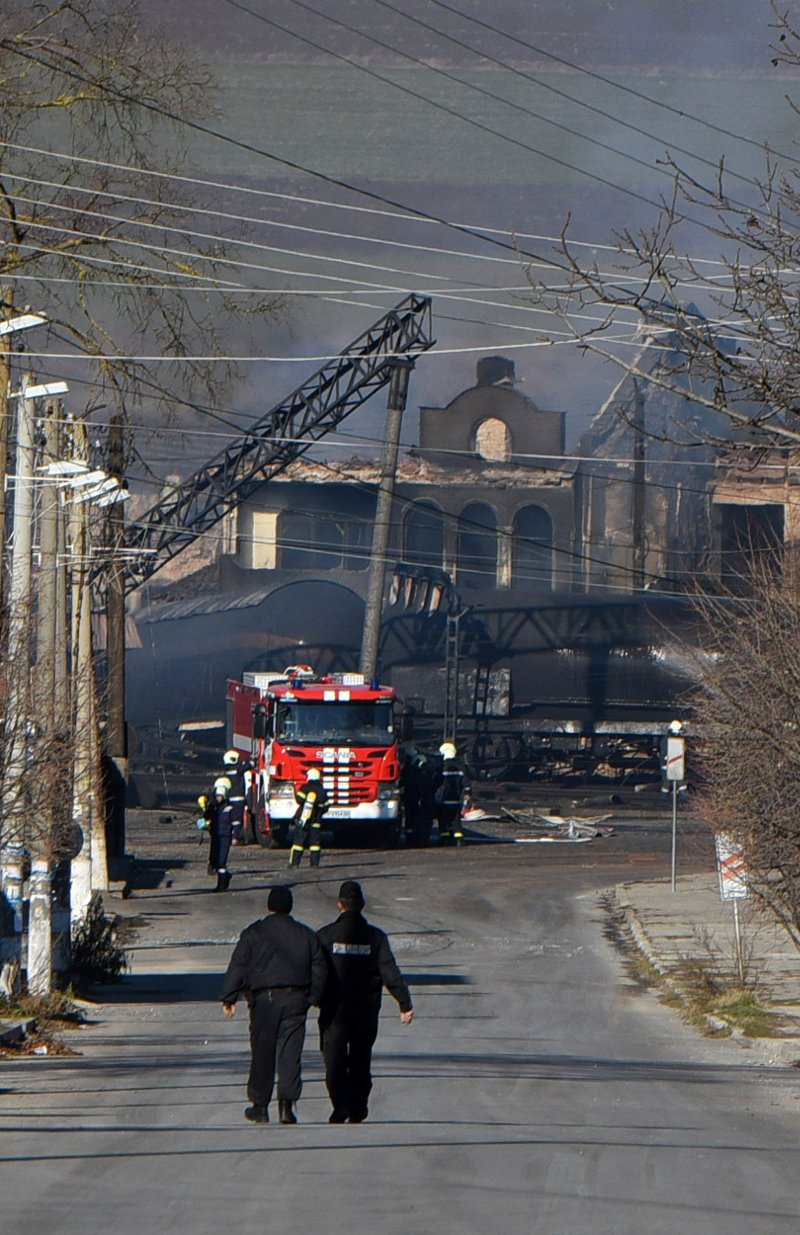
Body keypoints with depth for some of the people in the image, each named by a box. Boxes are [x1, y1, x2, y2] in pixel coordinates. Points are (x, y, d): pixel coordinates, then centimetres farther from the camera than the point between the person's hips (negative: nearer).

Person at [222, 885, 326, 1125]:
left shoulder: (253, 933, -1)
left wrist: (229, 998, 1)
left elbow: (238, 967, -3)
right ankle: (287, 1103, -10)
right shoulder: (306, 935, 8)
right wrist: (314, 997, 24)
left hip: (263, 999, -2)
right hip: (295, 998, 2)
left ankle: (260, 1107, 9)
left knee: (262, 1054, 5)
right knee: (290, 1054, 2)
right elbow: (318, 968, 12)